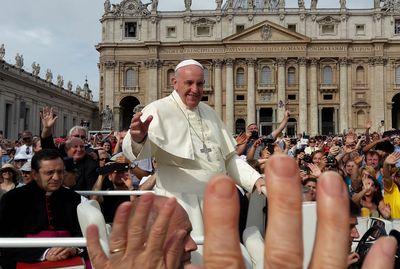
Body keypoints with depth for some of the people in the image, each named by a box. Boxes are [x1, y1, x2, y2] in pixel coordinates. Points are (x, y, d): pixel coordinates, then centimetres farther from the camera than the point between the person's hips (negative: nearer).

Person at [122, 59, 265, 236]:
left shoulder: (208, 112, 13)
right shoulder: (159, 110, -8)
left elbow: (229, 157, 19)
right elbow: (144, 148, -26)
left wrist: (256, 179, 7)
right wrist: (138, 139, -49)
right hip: (181, 204, -6)